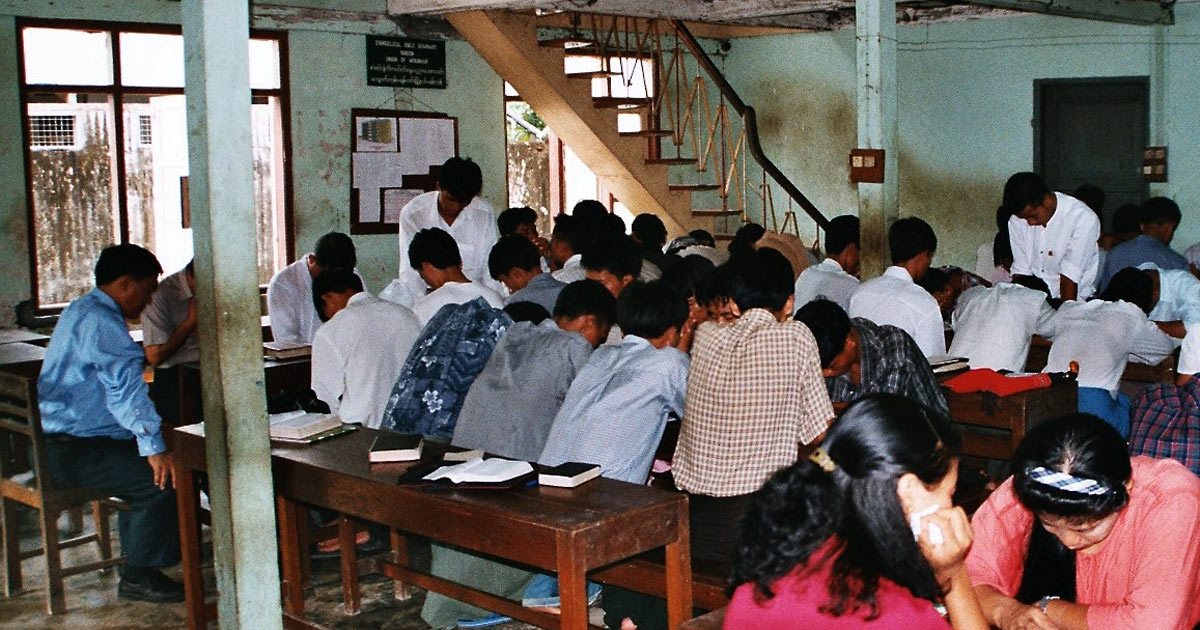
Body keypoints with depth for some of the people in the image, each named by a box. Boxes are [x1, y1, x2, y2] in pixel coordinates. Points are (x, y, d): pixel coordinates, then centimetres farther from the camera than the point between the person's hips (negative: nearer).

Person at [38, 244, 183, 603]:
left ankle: (136, 554, 28)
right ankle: (138, 578, -9)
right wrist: (153, 446, -32)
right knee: (162, 477, -19)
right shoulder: (99, 320, -18)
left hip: (62, 441, 11)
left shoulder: (83, 311, 19)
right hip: (72, 451, -11)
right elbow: (125, 386, -27)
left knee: (143, 465, 21)